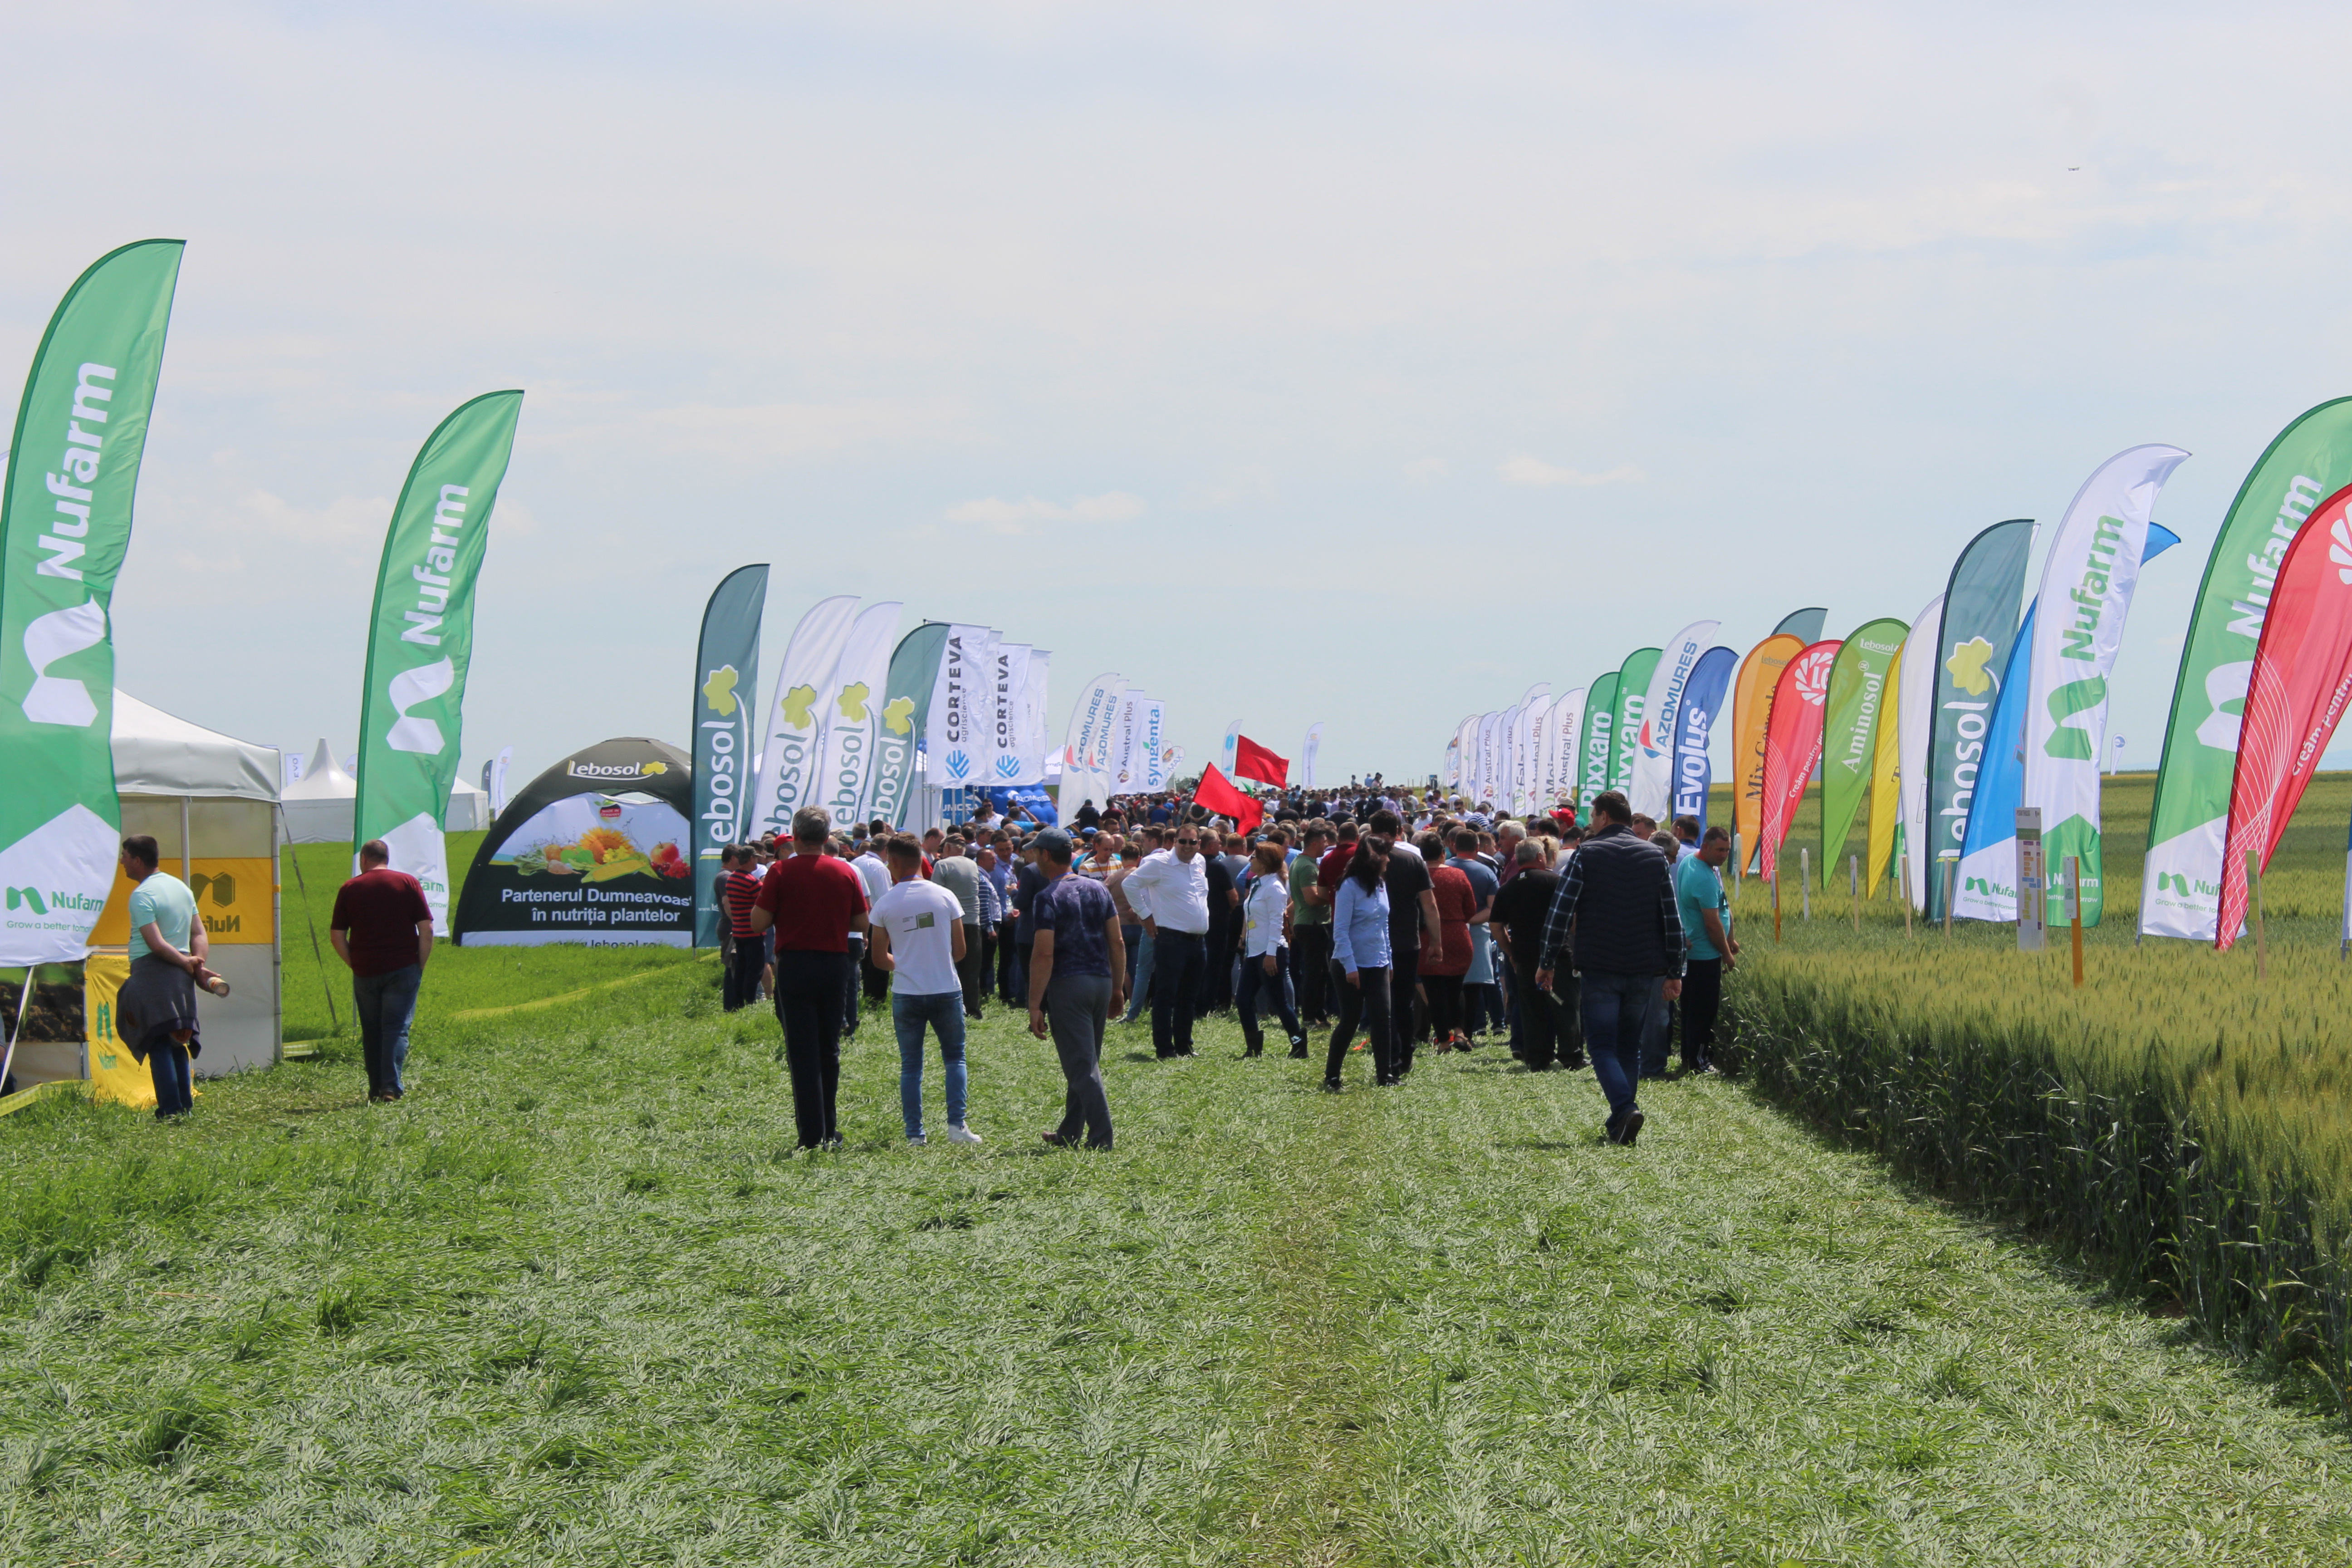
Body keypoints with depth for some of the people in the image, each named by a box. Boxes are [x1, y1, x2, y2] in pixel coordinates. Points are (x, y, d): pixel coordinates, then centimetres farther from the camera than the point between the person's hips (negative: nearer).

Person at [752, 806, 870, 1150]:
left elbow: (759, 921, -9)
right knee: (829, 1050, 15)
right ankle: (829, 1131, 18)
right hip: (835, 963, 3)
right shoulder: (845, 872, 2)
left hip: (795, 964, -3)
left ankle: (812, 1134, -4)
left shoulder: (782, 871, -7)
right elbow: (862, 924, 5)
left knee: (803, 1052, 0)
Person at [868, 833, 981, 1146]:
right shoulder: (944, 897, -2)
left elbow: (880, 958, 2)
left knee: (910, 1065, 8)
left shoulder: (885, 905, -4)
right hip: (946, 989, 0)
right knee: (954, 1058, 12)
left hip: (906, 993, 0)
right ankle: (956, 1125, 0)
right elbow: (960, 950, 2)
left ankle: (914, 1134, 5)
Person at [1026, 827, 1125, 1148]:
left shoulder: (1047, 898, -10)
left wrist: (1035, 1006, -14)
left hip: (1068, 985, -7)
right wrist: (1117, 990, 16)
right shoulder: (1098, 890, 9)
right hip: (1101, 982, 7)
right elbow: (1118, 944, 9)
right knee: (1086, 1062, 16)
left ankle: (1101, 1139, -8)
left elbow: (1044, 955, -16)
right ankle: (1070, 1133, 26)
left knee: (1081, 1066, -4)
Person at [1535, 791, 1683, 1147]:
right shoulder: (1655, 858, 8)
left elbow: (1560, 912, -6)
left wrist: (1547, 963, 1)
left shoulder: (1586, 854, -3)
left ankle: (1624, 1107, -23)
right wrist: (1674, 972, 12)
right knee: (1630, 1047, 15)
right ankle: (1620, 1121, 14)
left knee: (1602, 1045, -1)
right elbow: (1672, 920, 8)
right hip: (1644, 970, 4)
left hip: (1600, 969, -4)